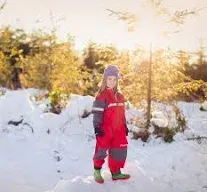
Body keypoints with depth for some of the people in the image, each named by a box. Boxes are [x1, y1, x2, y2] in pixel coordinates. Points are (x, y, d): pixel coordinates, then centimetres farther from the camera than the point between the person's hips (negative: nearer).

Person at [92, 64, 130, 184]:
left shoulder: (120, 96, 12)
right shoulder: (102, 95, -10)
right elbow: (97, 112, -14)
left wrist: (125, 126, 20)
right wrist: (97, 127, -19)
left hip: (118, 129, 7)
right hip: (105, 129, -7)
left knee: (119, 150, 9)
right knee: (102, 149, 1)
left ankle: (116, 172, 23)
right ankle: (97, 171, 23)